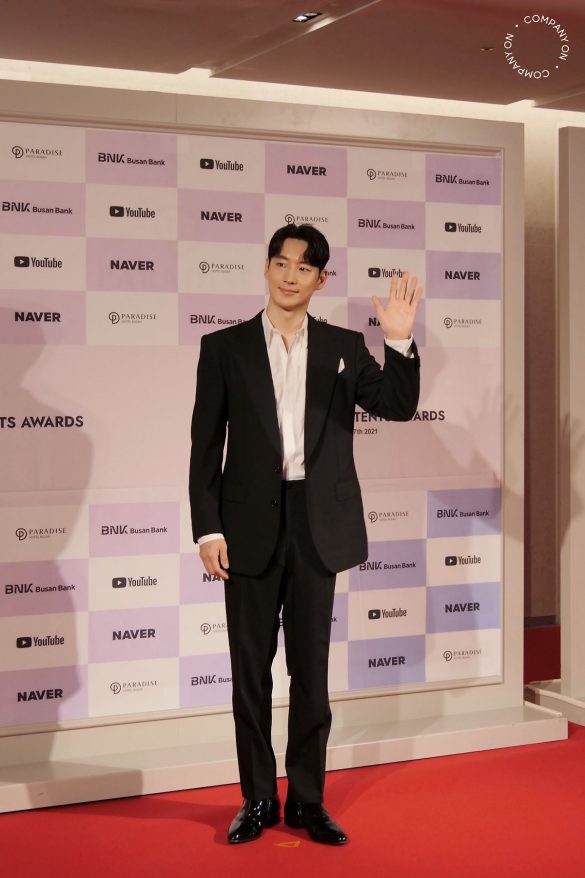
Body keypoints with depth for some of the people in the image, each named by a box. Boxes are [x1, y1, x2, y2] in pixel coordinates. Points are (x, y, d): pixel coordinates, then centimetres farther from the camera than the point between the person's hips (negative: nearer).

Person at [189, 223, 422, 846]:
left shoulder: (343, 346, 6)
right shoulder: (224, 347, 2)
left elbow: (398, 407, -3)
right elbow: (206, 445, 0)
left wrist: (400, 341, -18)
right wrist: (208, 528, -7)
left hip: (318, 525, 1)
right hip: (250, 526, -1)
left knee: (312, 670, 8)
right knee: (251, 670, 7)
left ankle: (306, 801, 20)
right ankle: (258, 801, 20)